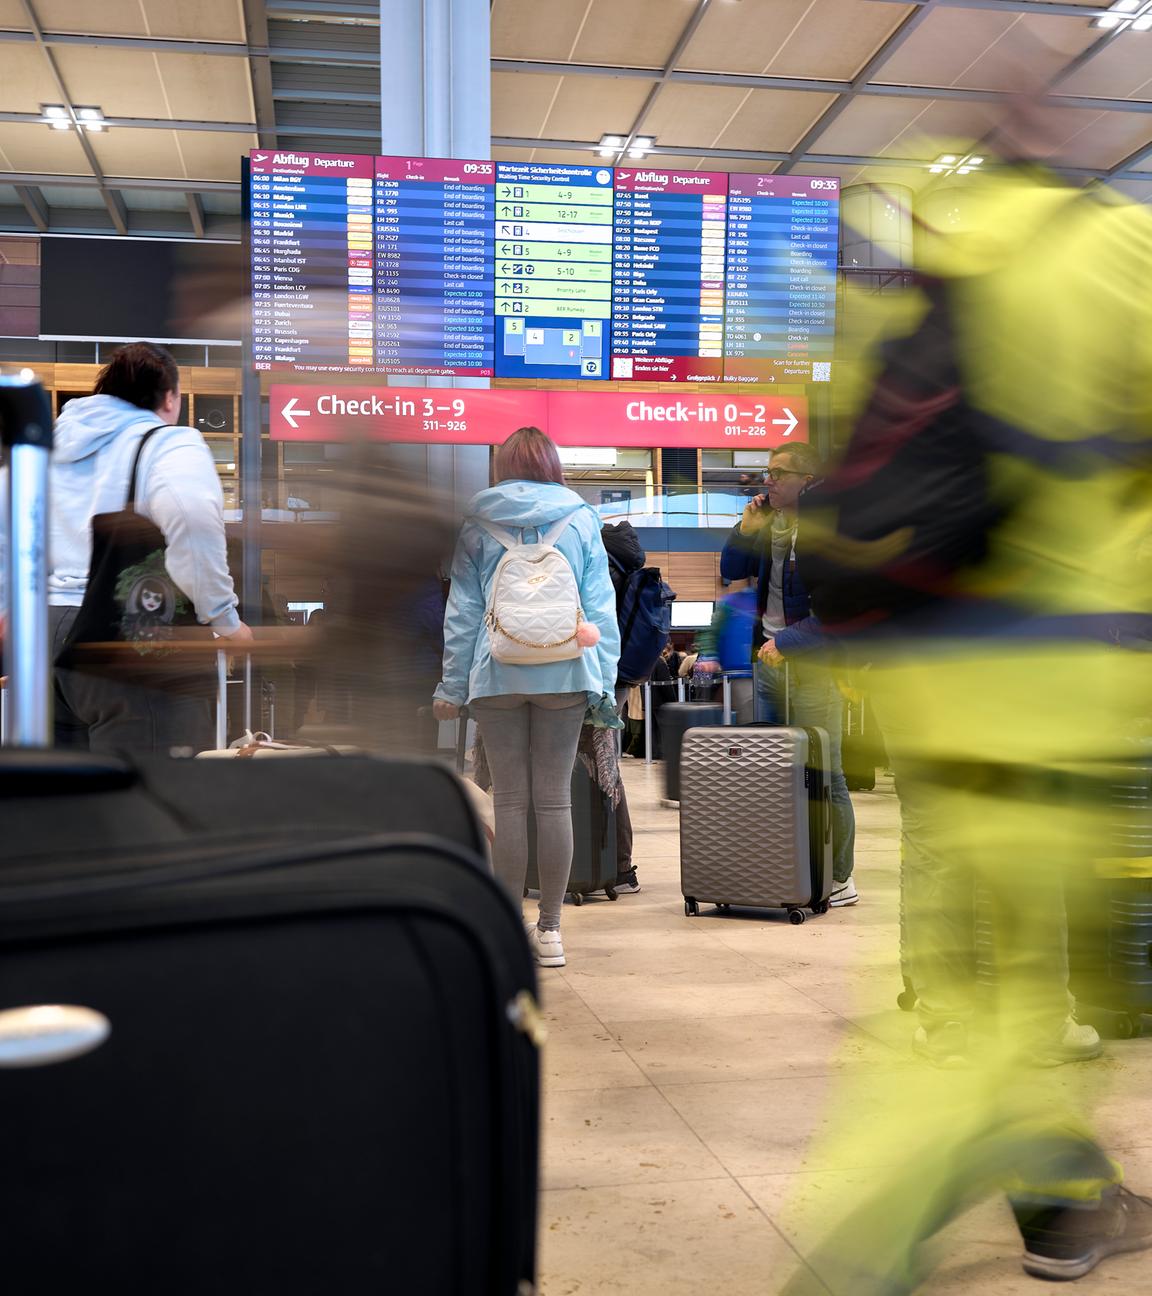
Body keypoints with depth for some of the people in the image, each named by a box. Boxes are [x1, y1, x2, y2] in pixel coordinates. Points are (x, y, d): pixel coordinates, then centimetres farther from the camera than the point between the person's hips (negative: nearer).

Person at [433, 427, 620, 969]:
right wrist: (605, 684, 6)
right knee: (555, 800, 5)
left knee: (510, 801, 4)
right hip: (565, 676, 1)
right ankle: (550, 929, 10)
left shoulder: (478, 525, 5)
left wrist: (452, 685, 8)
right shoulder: (581, 520, 7)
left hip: (498, 675, 0)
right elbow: (600, 608, 4)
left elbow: (462, 611, 4)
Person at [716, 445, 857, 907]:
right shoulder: (771, 524, 11)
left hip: (812, 664, -7)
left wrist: (786, 641, -15)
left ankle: (839, 880, 6)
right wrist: (747, 528, 4)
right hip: (768, 658, 7)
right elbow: (731, 570, 19)